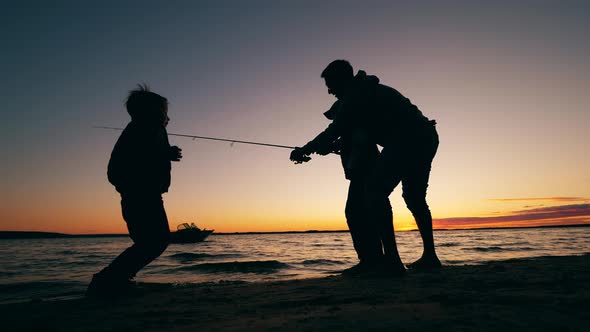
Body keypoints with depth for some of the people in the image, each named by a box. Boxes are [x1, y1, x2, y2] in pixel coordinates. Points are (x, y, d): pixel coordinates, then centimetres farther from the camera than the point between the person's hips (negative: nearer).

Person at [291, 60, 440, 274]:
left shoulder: (355, 95, -2)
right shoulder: (371, 90, 28)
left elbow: (336, 130, -7)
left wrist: (304, 150, 1)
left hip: (407, 139, -10)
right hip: (427, 137, 10)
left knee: (375, 192, -11)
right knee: (415, 197, 19)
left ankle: (392, 259, -16)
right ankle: (429, 256, 22)